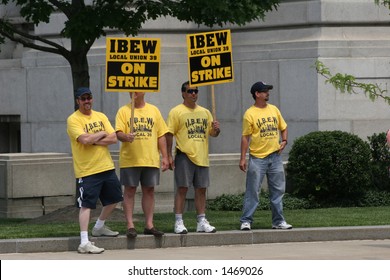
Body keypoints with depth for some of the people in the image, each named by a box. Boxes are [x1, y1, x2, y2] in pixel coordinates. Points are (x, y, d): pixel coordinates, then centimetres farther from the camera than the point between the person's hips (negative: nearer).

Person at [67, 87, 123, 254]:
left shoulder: (101, 117, 10)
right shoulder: (73, 120, -8)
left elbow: (113, 138, 0)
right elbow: (85, 139, -23)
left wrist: (94, 141, -13)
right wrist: (102, 134, -7)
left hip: (107, 167, 7)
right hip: (86, 170, -7)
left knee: (113, 199, 18)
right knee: (86, 205, -10)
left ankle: (99, 227, 38)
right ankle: (84, 243, -13)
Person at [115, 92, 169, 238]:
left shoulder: (154, 110, 10)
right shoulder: (123, 111, 2)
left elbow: (161, 135, 10)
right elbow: (118, 132, -7)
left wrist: (164, 156, 4)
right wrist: (125, 136, -30)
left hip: (151, 159, 3)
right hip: (130, 159, -3)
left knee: (149, 191, 6)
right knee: (129, 191, 0)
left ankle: (149, 225, 13)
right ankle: (130, 225, 2)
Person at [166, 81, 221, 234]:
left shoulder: (205, 112, 15)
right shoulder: (176, 112, -1)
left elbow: (212, 133, 21)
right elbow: (169, 134, -5)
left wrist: (216, 129, -4)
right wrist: (169, 156, -11)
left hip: (201, 156, 5)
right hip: (184, 156, -5)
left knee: (201, 189, 7)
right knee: (182, 188, -6)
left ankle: (201, 221, 12)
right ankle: (178, 222, -3)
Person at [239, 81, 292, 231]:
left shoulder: (274, 109, 10)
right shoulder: (250, 114, -6)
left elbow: (283, 127, 22)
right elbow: (245, 137, -6)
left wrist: (284, 141, 3)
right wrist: (243, 158, -10)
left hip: (275, 156, 5)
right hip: (257, 158, -5)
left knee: (277, 190, 7)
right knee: (252, 191, -5)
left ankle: (278, 221, 15)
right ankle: (246, 221, 0)